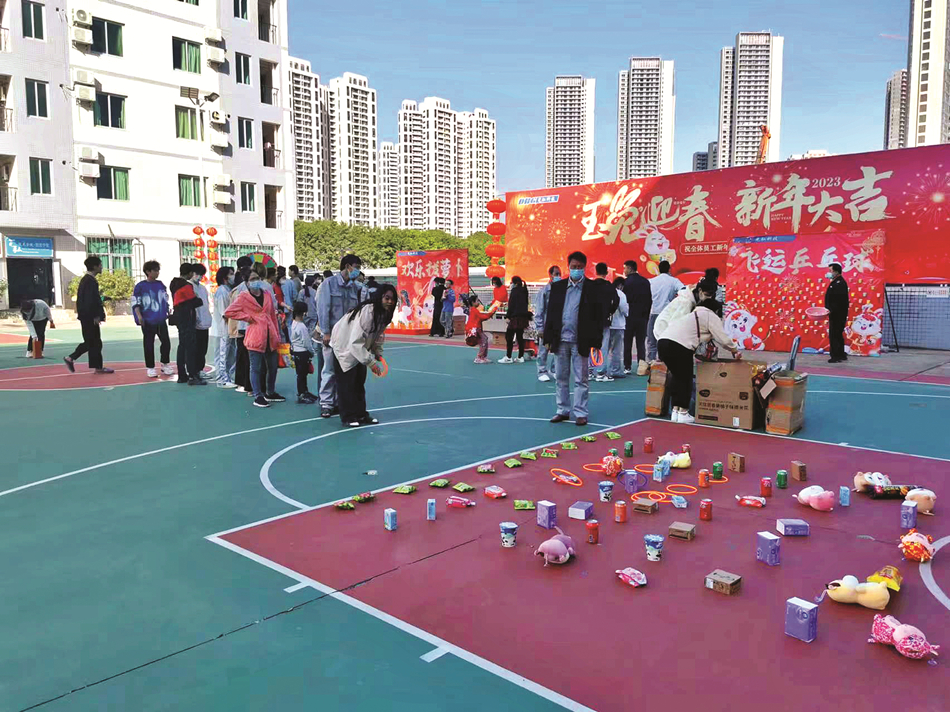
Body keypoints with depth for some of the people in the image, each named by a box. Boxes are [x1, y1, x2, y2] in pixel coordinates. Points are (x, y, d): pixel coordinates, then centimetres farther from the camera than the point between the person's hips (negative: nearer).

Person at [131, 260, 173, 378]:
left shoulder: (161, 285, 10)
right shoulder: (141, 286, -5)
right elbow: (135, 302, -6)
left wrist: (168, 313, 18)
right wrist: (139, 316, -14)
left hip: (161, 320, 4)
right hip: (148, 321, -4)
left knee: (166, 342, 4)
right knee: (149, 345, 4)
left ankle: (165, 364, 20)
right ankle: (150, 368, 12)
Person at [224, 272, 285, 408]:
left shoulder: (267, 294, 13)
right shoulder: (243, 297, -2)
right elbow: (229, 312, -8)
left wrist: (277, 334, 14)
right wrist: (247, 317, -8)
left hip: (270, 336, 6)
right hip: (255, 337, -6)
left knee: (273, 366, 13)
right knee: (256, 368, -1)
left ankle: (270, 393, 29)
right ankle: (258, 397, 7)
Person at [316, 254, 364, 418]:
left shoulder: (355, 287, 11)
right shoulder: (329, 283, -3)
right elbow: (323, 308, -8)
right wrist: (326, 332, -13)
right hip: (332, 334, -5)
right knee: (330, 370, -2)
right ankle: (326, 403, 6)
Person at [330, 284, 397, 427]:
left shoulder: (384, 314, -8)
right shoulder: (367, 312, -34)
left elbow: (378, 335, 7)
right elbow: (355, 341, -37)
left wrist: (378, 353, -8)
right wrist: (371, 362, -36)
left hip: (359, 347, 8)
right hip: (344, 347, -8)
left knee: (359, 383, 11)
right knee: (347, 383, -4)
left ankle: (361, 414, 19)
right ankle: (348, 417, 5)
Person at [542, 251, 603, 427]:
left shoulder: (593, 288, -1)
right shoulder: (557, 287, 7)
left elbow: (598, 316, -2)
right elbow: (550, 313, 8)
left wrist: (597, 341, -6)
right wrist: (548, 338, 3)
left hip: (580, 341, -3)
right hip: (561, 340, 3)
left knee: (580, 379, 2)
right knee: (561, 378, 11)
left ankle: (580, 413, 9)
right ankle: (563, 411, 20)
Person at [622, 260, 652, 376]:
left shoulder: (625, 282, -8)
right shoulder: (645, 281, 7)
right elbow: (650, 300, 9)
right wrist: (647, 316, 15)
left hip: (629, 317, -3)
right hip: (643, 317, 4)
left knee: (627, 342, 4)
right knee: (641, 342, 6)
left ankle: (627, 367, 4)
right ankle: (642, 366, 0)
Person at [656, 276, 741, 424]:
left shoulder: (693, 314, 33)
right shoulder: (711, 316, 10)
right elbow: (723, 339, 7)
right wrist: (735, 350, 23)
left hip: (663, 342, 8)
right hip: (679, 346, -8)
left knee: (677, 377, 20)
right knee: (686, 379, 8)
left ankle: (675, 411, 21)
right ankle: (683, 413, 11)